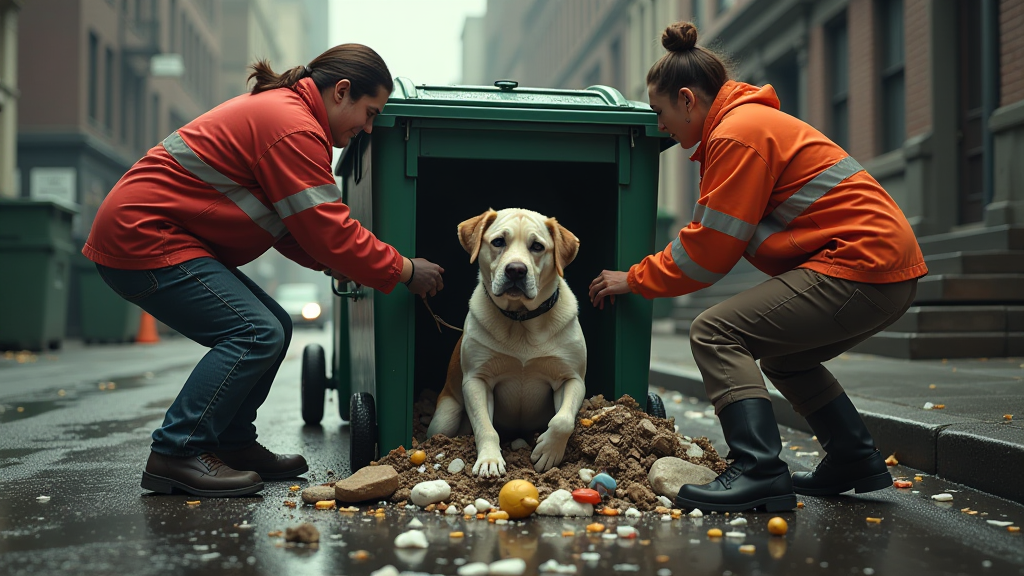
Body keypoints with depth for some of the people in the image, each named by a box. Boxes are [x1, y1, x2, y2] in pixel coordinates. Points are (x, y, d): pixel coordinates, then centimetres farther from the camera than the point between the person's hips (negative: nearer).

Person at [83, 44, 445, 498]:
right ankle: (176, 455, -14)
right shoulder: (293, 127, -18)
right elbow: (328, 232, -20)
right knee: (256, 334, -18)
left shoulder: (278, 108, 17)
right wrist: (404, 270, -10)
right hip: (142, 237, -11)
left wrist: (335, 264, 3)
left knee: (274, 328, 9)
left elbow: (295, 226, 18)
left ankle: (233, 445, 14)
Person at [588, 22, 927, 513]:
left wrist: (636, 279, 2)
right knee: (780, 353, 28)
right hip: (889, 268, 11)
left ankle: (759, 473, -21)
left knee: (716, 333, -13)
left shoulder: (738, 133, -11)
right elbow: (710, 234, 21)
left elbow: (710, 249, -11)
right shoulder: (751, 122, 22)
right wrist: (644, 274, 16)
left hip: (861, 267, -11)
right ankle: (855, 461, 28)